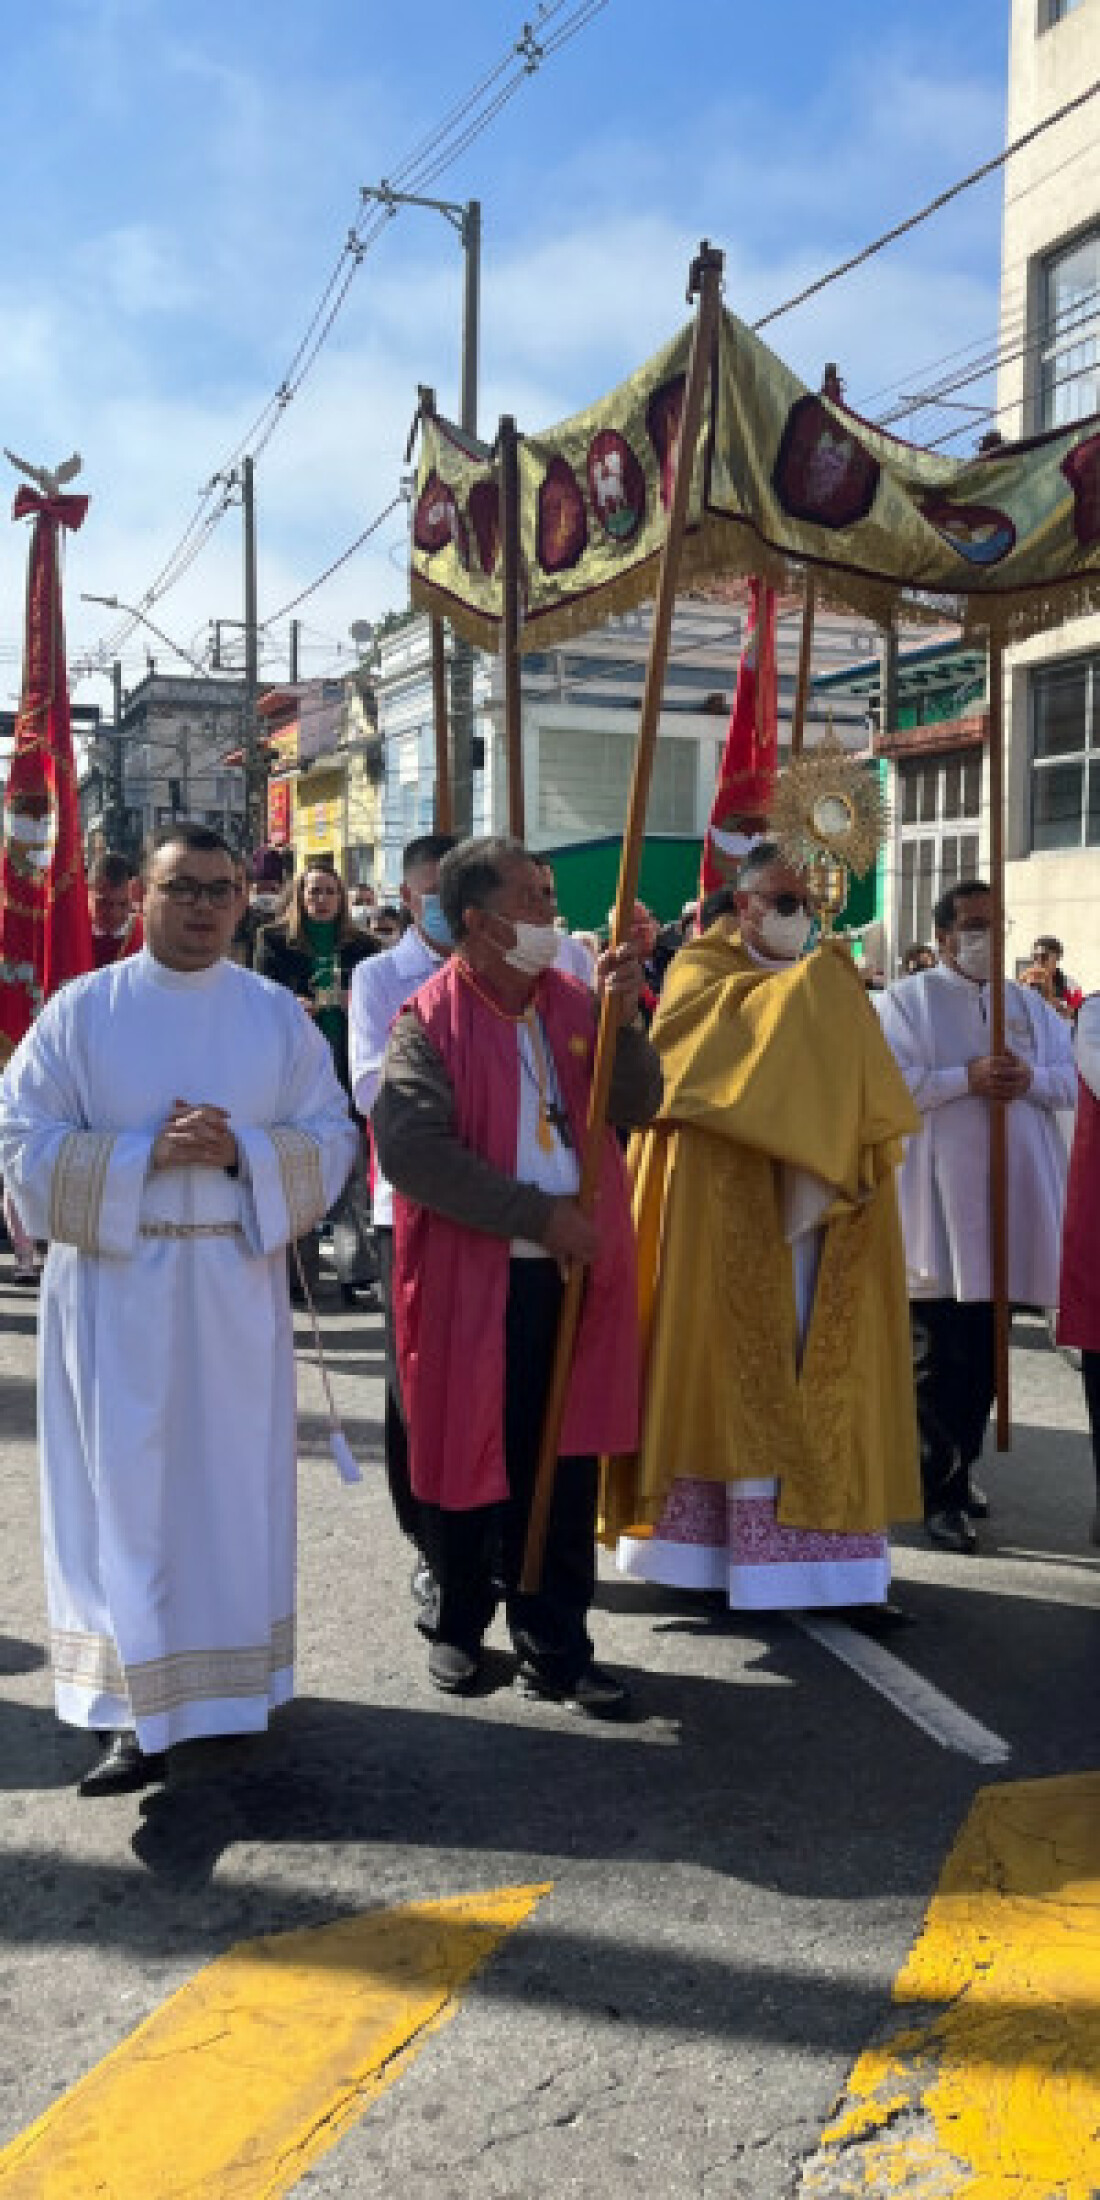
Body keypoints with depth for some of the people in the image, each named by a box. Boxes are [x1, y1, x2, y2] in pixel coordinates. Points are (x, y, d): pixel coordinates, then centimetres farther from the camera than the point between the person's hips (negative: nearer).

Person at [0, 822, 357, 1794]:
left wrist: (241, 1150, -15)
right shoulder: (81, 1009, -1)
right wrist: (145, 1152, -17)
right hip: (114, 1287, -2)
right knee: (126, 1487, 0)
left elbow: (331, 1138, 3)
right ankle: (139, 1709, 8)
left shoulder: (277, 1014, 4)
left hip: (237, 1283, 2)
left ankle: (228, 1674, 28)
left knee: (232, 1480, 10)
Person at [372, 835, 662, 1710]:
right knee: (467, 1455, 11)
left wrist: (620, 1014, -13)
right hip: (470, 1276, -4)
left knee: (564, 1465, 8)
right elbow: (411, 1147, -20)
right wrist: (537, 1213, -19)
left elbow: (639, 1105, 3)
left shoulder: (574, 1002, 7)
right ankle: (459, 1623, 31)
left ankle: (555, 1645, 21)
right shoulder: (429, 1020, -9)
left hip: (576, 1269, 4)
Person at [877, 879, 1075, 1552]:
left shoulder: (1030, 1005, 16)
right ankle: (938, 1489, 5)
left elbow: (1074, 1079, 9)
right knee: (941, 1355, -4)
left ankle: (962, 1466, 26)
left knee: (986, 1348, 12)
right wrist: (969, 1077, -20)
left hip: (1014, 1194, 5)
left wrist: (1029, 1078, -12)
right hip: (940, 1200, -5)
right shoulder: (908, 1000, 2)